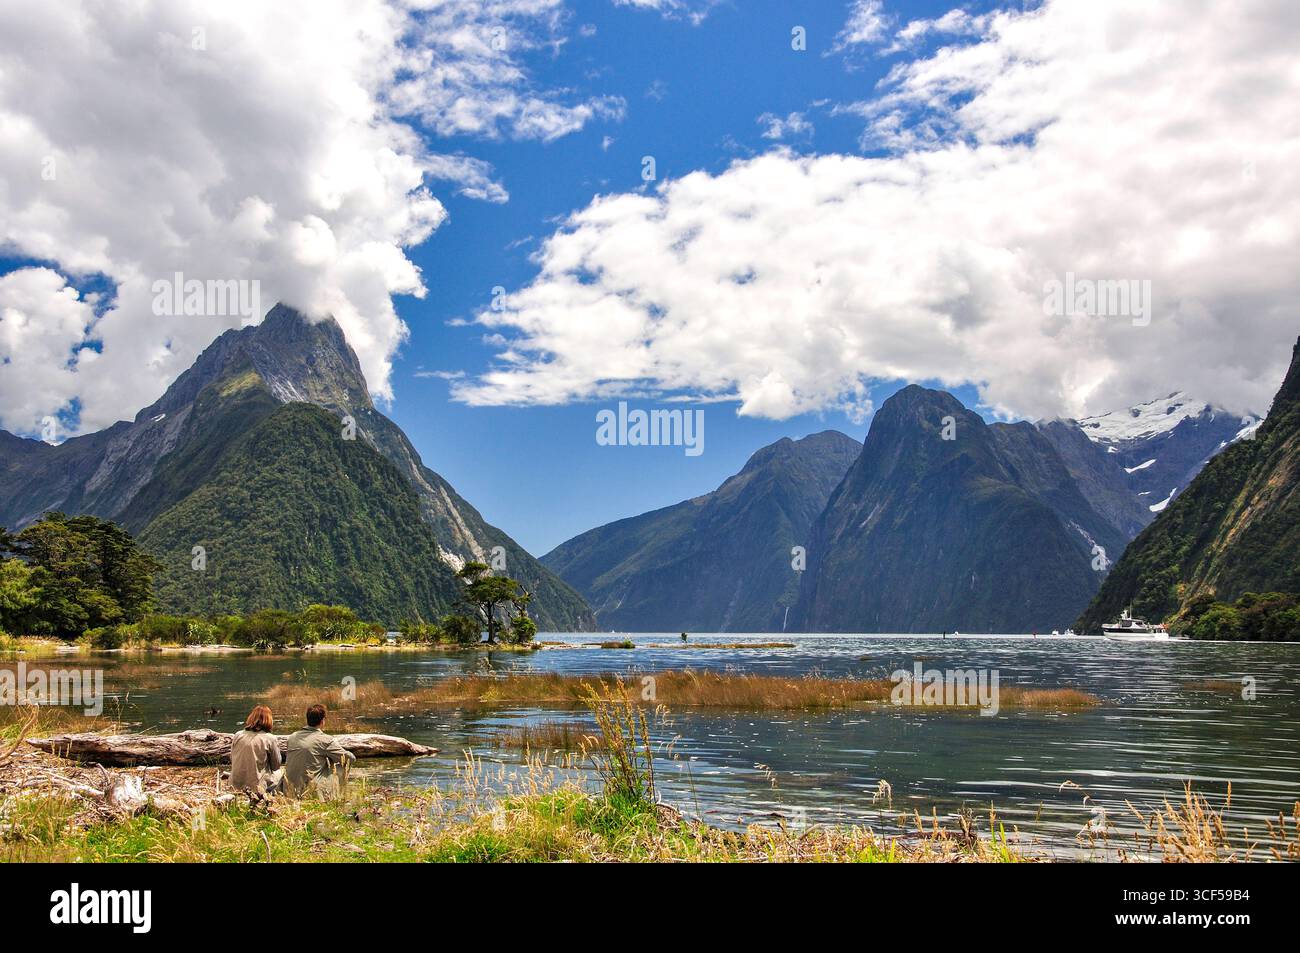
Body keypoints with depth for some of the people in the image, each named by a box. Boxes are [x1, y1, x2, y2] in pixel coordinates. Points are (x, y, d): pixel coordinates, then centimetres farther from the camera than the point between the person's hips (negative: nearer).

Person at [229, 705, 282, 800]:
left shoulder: (237, 735, 0)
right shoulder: (271, 739, -10)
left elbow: (232, 760, 13)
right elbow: (276, 766, 1)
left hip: (235, 786, 5)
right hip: (257, 787, -5)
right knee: (279, 772, 22)